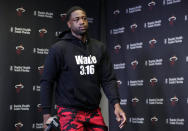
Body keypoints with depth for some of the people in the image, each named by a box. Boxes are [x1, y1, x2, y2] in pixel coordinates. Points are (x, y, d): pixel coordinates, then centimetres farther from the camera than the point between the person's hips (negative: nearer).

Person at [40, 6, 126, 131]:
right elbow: (47, 82, -4)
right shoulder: (58, 49, -5)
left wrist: (116, 103, -10)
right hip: (70, 112, -4)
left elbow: (108, 79, 4)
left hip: (94, 111, 4)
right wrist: (46, 114, -8)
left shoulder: (100, 47, 7)